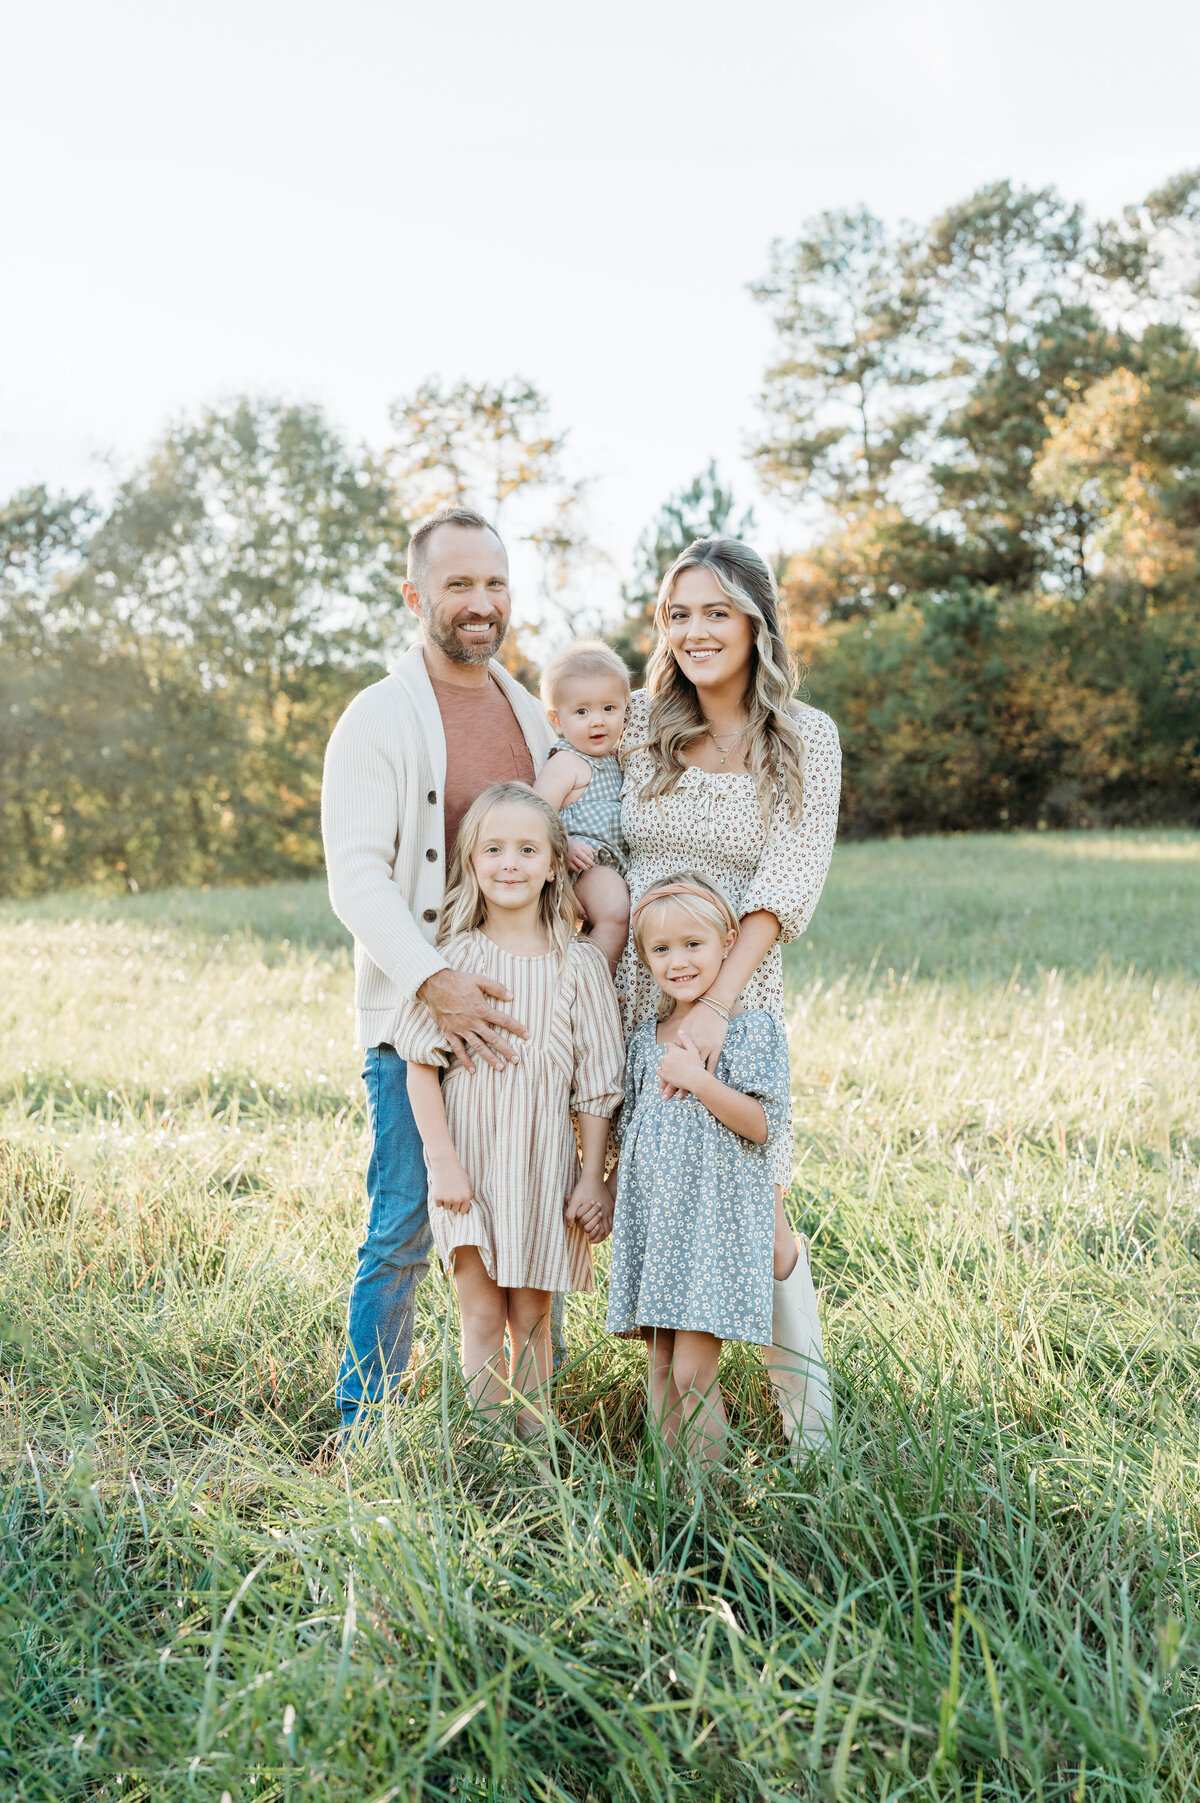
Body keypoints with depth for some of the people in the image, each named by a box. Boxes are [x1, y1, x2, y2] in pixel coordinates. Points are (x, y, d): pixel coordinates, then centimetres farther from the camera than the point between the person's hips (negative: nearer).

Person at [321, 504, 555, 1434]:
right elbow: (356, 877, -14)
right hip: (414, 1012, -5)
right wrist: (435, 981, -27)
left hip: (518, 1009, 5)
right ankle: (364, 1427, 15)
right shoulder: (380, 719, -6)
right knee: (404, 1231, -2)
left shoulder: (530, 713, 13)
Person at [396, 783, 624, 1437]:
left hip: (545, 1164, 1)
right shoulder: (455, 957, -3)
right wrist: (442, 1160, -9)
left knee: (531, 1319, 9)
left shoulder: (579, 965, -1)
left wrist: (593, 1180, -1)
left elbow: (596, 1084, 1)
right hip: (470, 1161, 0)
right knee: (481, 1317, 2)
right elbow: (422, 1063, -3)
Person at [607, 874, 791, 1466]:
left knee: (692, 1373, -9)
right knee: (661, 1369, 9)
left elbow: (763, 1124, -12)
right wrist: (611, 1199, 16)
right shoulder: (644, 1040, 12)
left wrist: (695, 1078, -18)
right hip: (653, 1217, 6)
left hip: (718, 1216, -5)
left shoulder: (751, 1028, -5)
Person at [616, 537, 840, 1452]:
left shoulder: (804, 738, -3)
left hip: (738, 997, -2)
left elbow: (787, 884, -12)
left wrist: (713, 1005, -21)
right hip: (630, 996, 2)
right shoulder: (637, 724, 4)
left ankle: (807, 1399, 23)